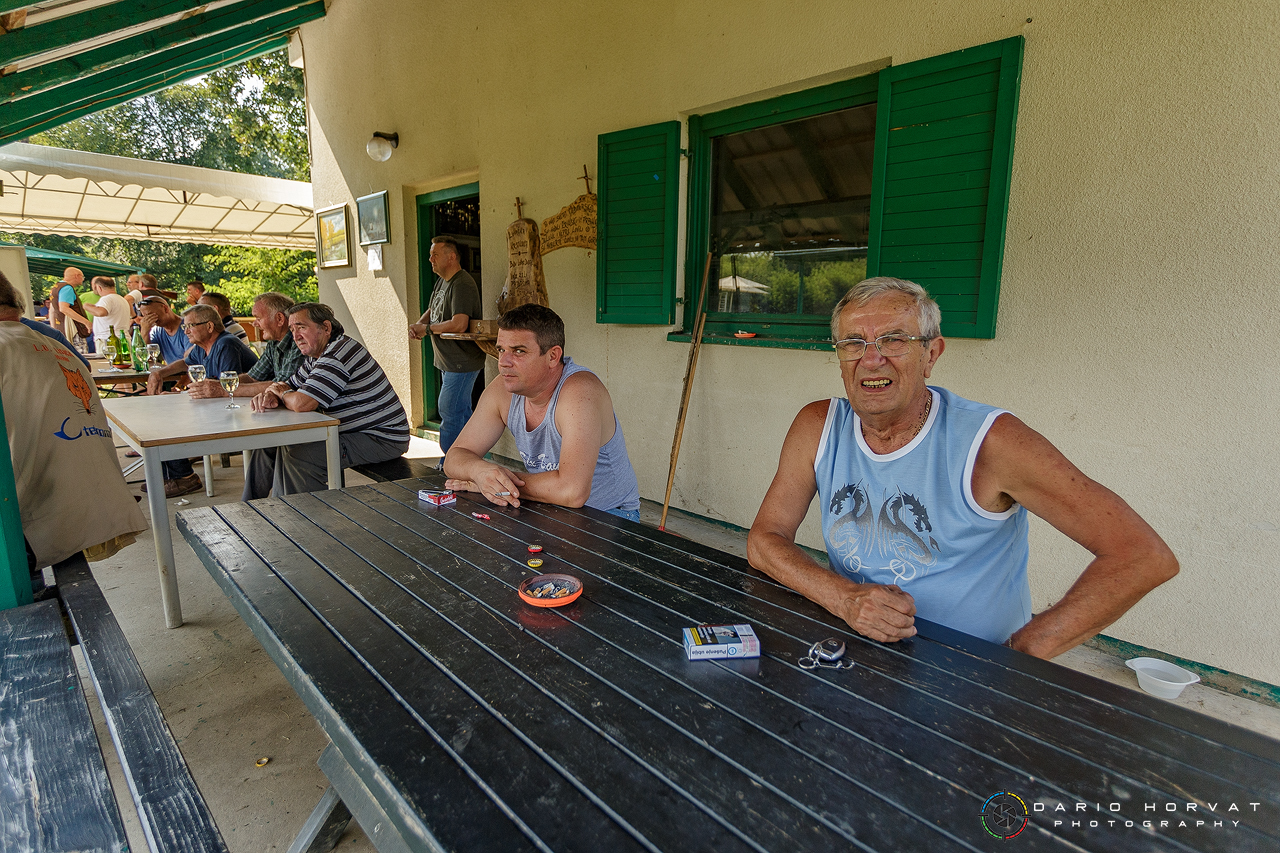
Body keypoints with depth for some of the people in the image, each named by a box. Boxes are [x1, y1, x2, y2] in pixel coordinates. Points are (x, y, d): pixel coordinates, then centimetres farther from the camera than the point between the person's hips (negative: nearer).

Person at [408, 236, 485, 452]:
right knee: (462, 413, 15)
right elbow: (432, 310, 22)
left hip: (462, 363, -10)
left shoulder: (462, 285, -19)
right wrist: (418, 324, -1)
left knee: (450, 413, -8)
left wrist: (426, 328, -16)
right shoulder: (442, 280, 14)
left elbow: (459, 324, -29)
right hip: (450, 362, 10)